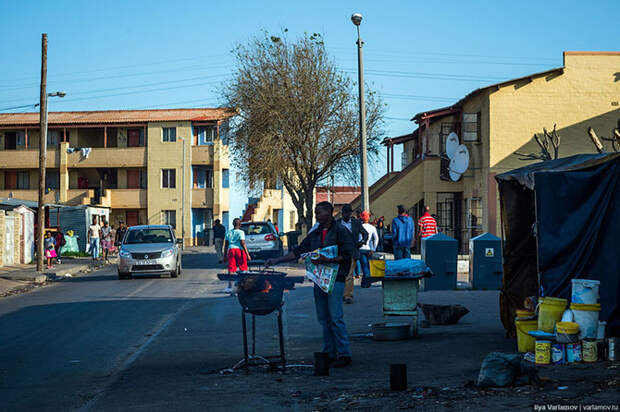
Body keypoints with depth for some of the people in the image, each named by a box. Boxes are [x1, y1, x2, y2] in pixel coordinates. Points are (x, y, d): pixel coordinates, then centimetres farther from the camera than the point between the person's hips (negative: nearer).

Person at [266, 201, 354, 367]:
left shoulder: (340, 231, -4)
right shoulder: (314, 234, 17)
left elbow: (348, 254, -11)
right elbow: (298, 251, 18)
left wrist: (328, 259, -20)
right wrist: (277, 260, 11)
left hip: (335, 279, -7)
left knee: (336, 318, -11)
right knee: (324, 319, 7)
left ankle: (344, 354, -8)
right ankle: (329, 353, 13)